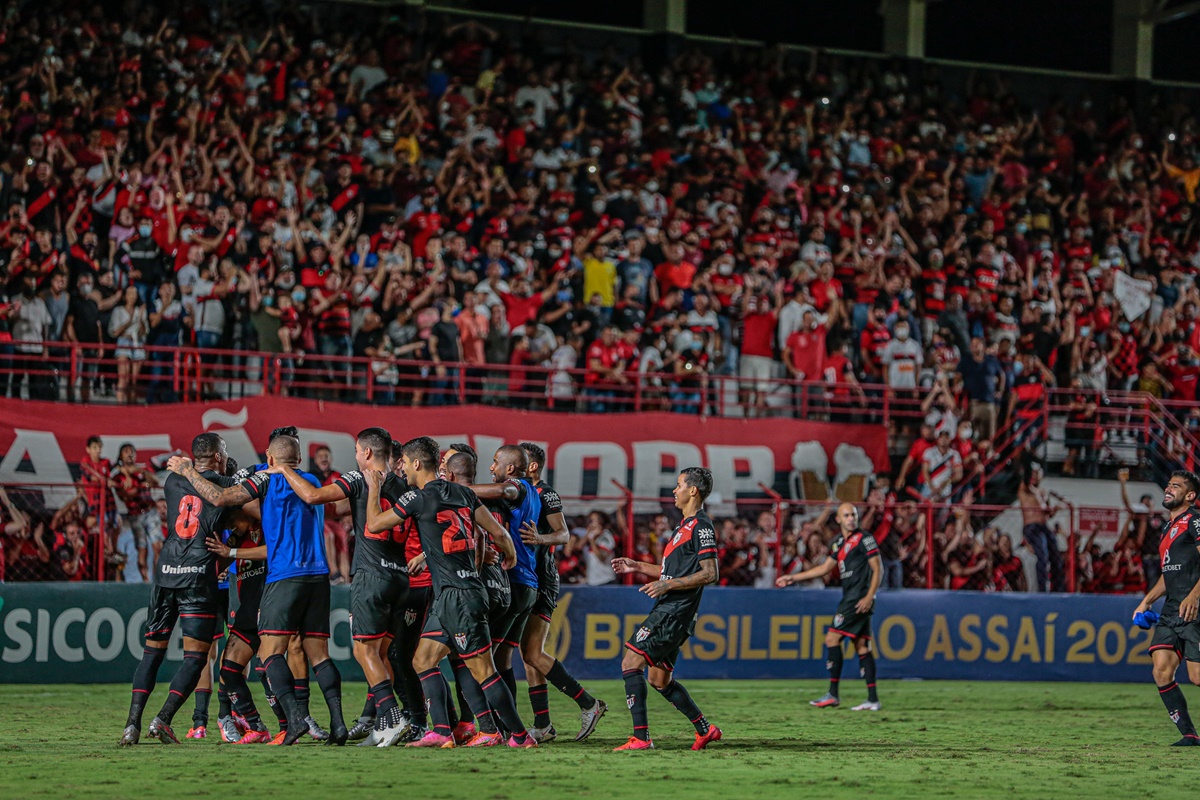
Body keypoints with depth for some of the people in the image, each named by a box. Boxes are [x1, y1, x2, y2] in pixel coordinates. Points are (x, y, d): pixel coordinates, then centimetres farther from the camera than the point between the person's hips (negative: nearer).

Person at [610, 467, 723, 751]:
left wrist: (668, 585, -23)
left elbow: (709, 573, -19)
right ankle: (705, 729, 21)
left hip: (674, 613, -10)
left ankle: (641, 737, -17)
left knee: (631, 662, -14)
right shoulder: (687, 525, 20)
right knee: (659, 679, 14)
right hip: (668, 611, 10)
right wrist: (637, 566, 24)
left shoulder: (701, 526, -12)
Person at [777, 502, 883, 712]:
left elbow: (878, 569, -10)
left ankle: (833, 694, -8)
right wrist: (792, 578, 28)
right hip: (850, 598, 8)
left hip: (860, 599, -8)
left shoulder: (864, 539, -7)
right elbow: (825, 568, 27)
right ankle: (872, 699, 1)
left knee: (832, 638, -10)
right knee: (861, 646, 4)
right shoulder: (839, 542, 17)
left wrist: (869, 596, -19)